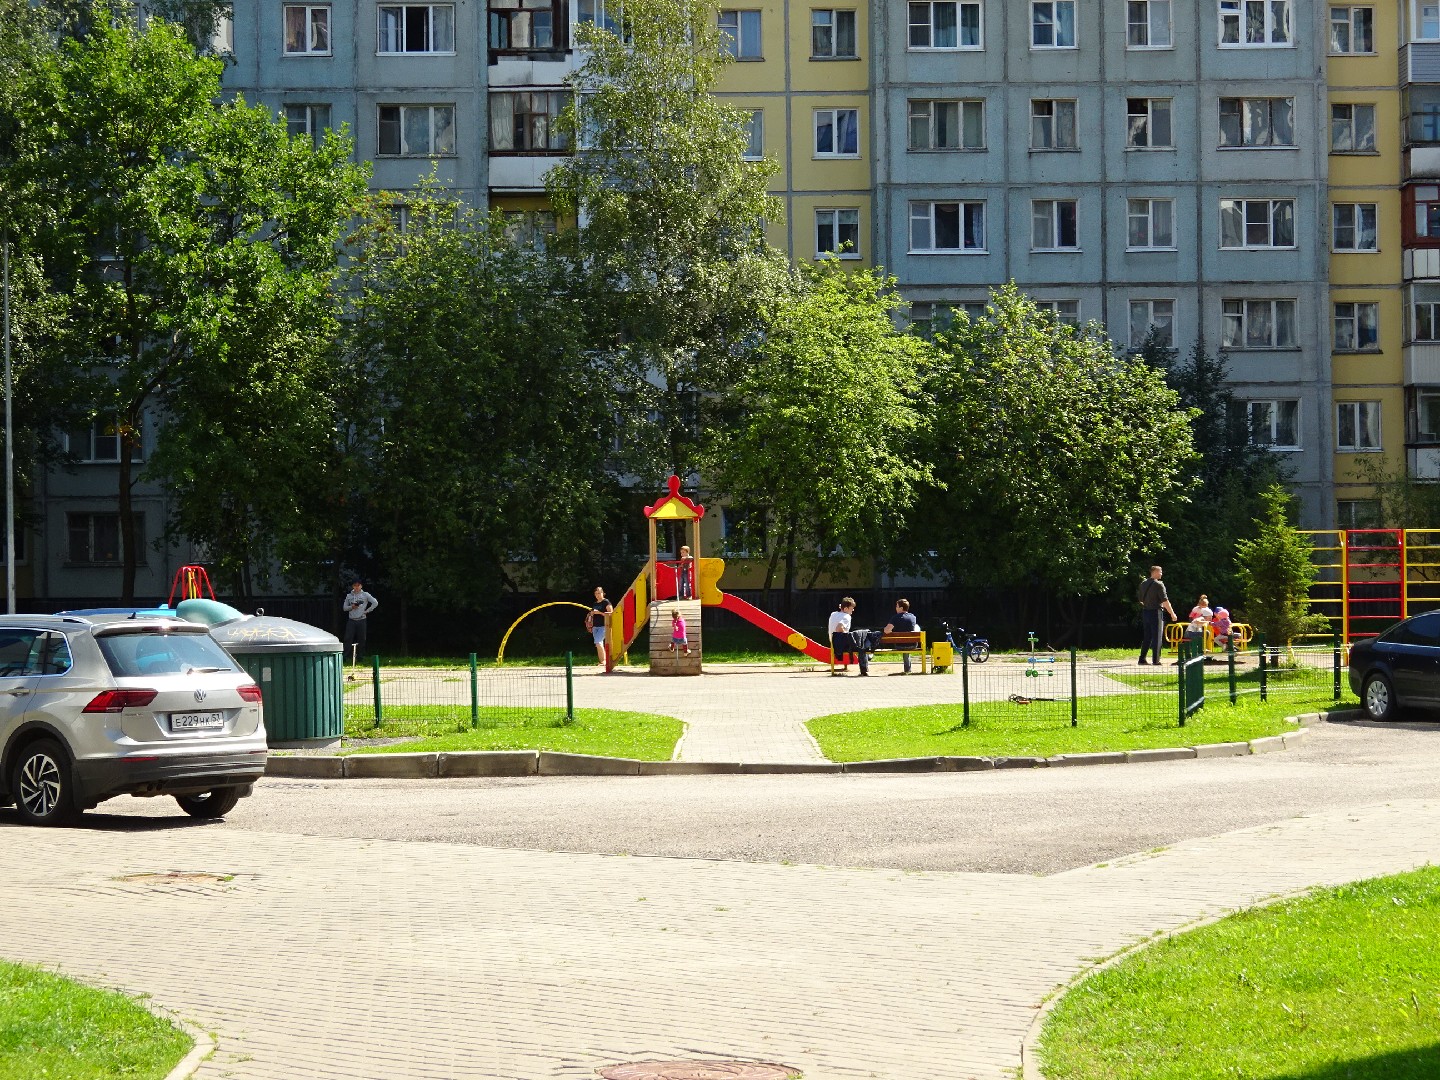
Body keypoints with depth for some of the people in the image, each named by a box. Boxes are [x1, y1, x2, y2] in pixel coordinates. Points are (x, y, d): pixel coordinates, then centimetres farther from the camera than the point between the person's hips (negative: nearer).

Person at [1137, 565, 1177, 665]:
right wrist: (1172, 613, -8)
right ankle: (1156, 660, -3)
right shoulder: (1158, 584, -12)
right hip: (1155, 612, -7)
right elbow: (1165, 600, -14)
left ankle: (1142, 658, 11)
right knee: (1157, 636, -1)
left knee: (1147, 637, 13)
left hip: (1145, 611, 7)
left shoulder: (1143, 584, 10)